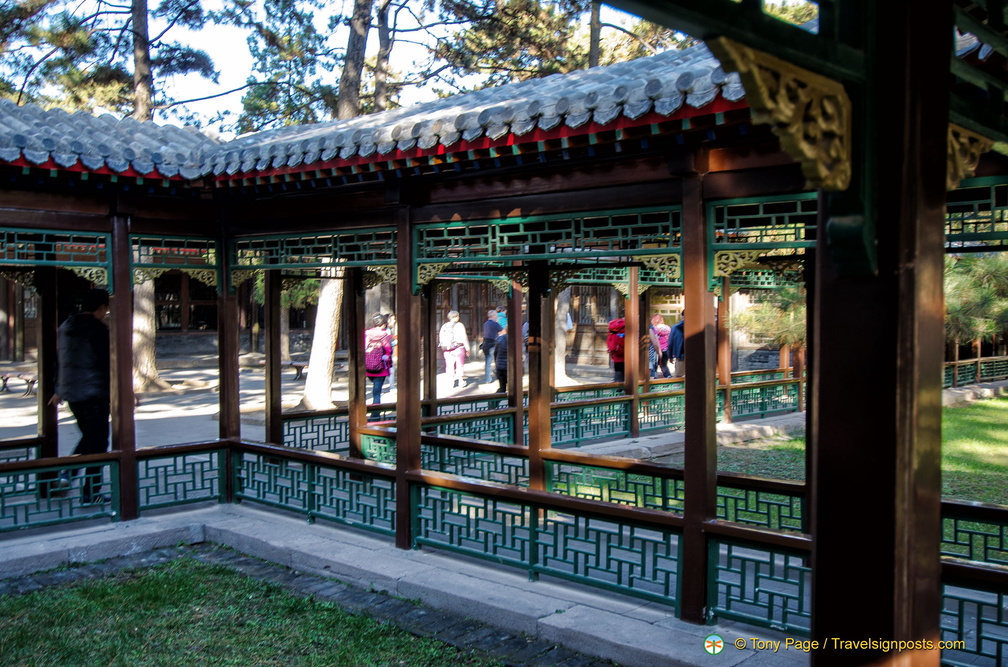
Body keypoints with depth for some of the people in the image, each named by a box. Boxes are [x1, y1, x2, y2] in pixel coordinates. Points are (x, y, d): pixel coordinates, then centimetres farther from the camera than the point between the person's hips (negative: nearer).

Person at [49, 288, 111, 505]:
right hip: (95, 392, -8)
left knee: (88, 436, 23)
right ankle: (90, 493, 0)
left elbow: (59, 361, 19)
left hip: (70, 392, 8)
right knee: (98, 441, 0)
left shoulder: (64, 328, 12)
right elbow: (106, 362, -16)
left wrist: (59, 390, 27)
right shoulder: (97, 329, -12)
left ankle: (68, 473, 8)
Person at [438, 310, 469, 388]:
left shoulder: (444, 326, 8)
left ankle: (452, 381, 8)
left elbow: (440, 338, 11)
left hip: (446, 349, 4)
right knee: (460, 364, 6)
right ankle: (460, 380, 8)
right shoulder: (459, 325, -6)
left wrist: (443, 348, 19)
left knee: (449, 365, 7)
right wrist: (467, 349, 3)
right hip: (458, 348, -4)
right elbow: (464, 338, -5)